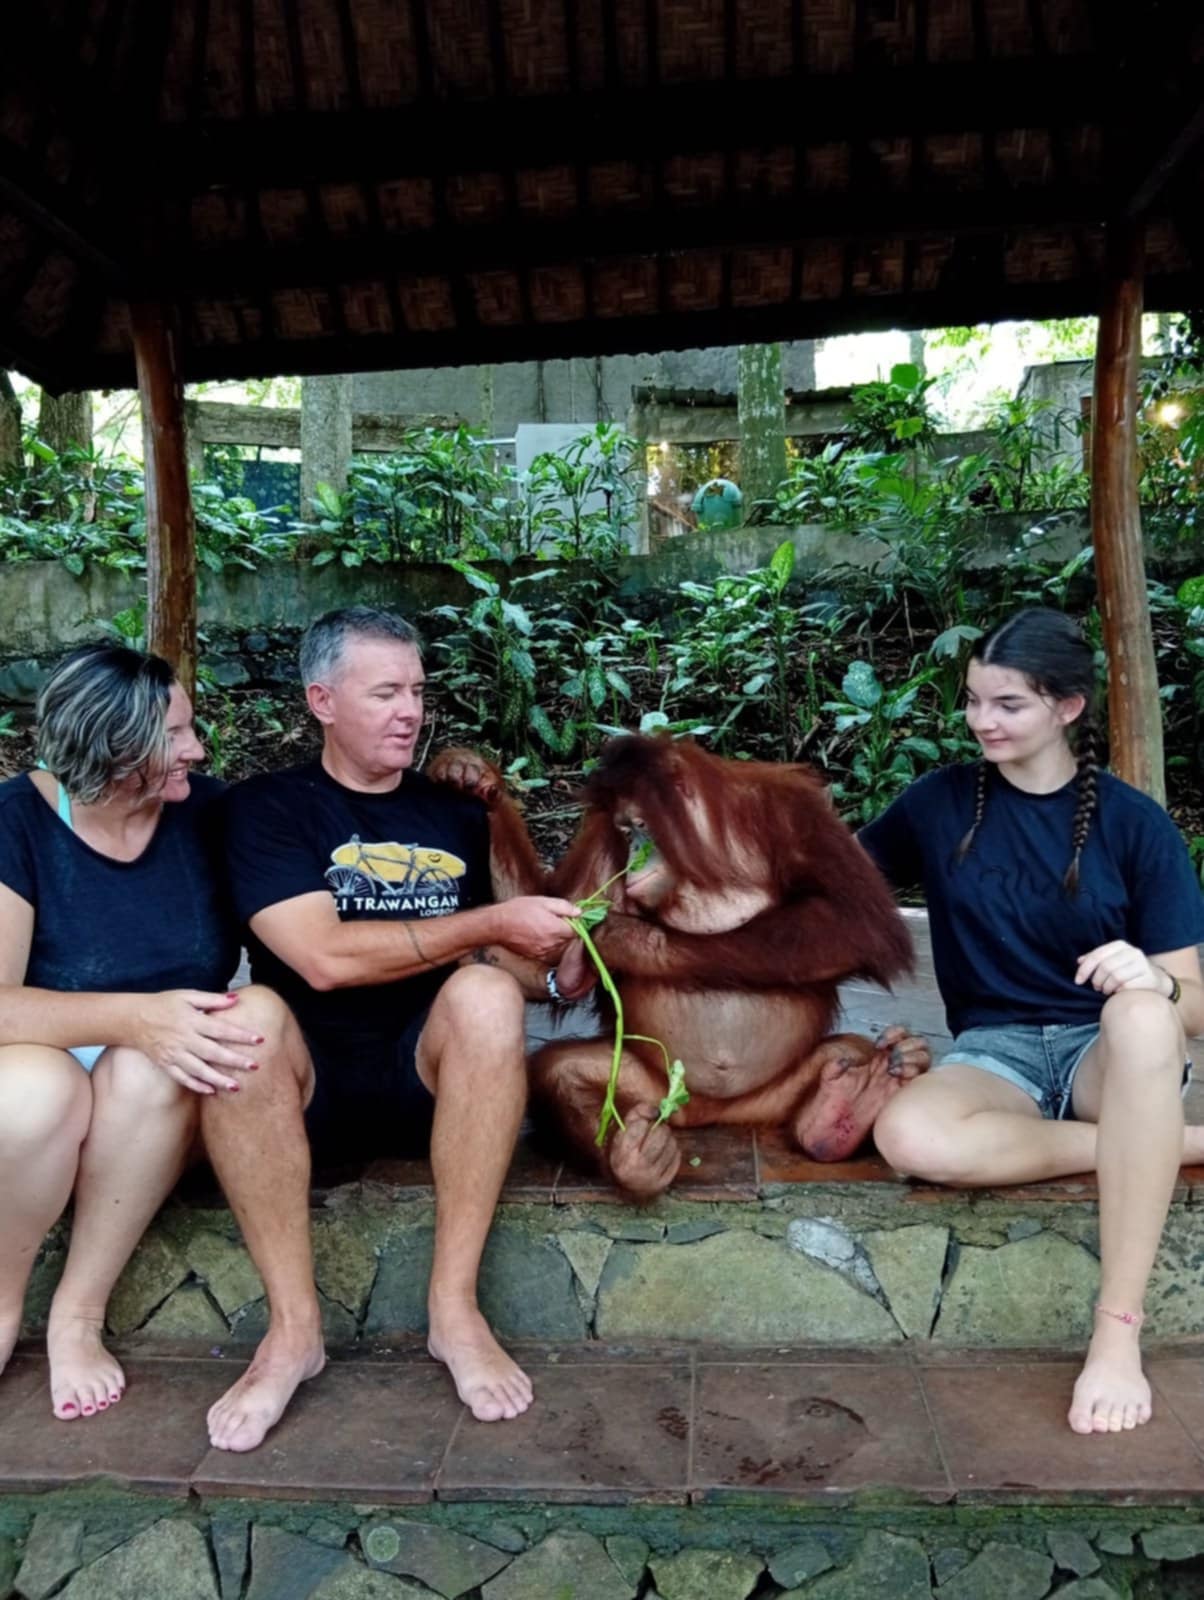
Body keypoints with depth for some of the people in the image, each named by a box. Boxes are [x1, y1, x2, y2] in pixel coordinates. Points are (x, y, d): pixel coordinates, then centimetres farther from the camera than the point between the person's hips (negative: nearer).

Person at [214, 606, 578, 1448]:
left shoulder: (459, 816, 12)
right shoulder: (266, 808, 1)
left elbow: (521, 970, 13)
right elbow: (324, 957, -14)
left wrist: (561, 948, -10)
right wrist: (493, 923, -14)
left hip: (434, 1072, 2)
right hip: (308, 1080, -2)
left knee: (485, 994, -30)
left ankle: (455, 1306, -23)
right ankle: (294, 1326, -22)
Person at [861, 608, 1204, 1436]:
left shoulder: (1135, 822, -4)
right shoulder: (941, 801, 2)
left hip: (1111, 1051, -1)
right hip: (997, 1051, 1)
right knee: (907, 1135, -34)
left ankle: (1118, 1330, -33)